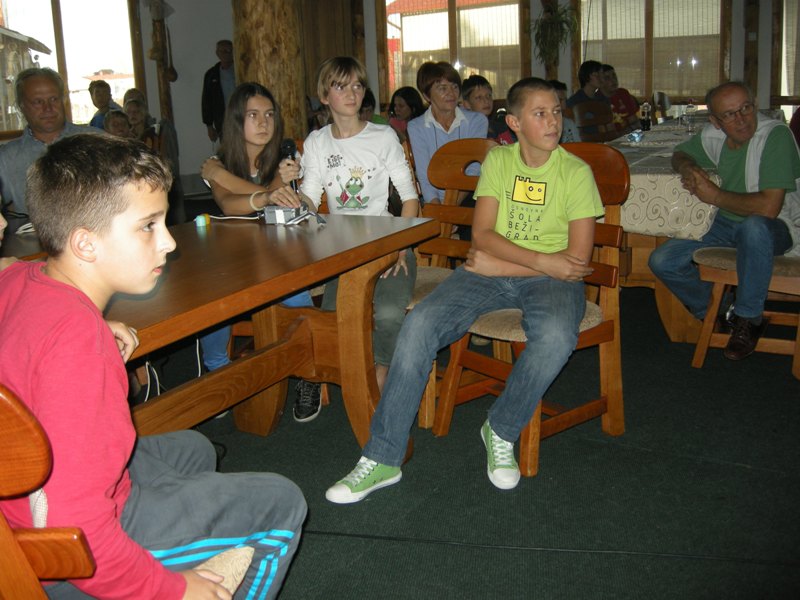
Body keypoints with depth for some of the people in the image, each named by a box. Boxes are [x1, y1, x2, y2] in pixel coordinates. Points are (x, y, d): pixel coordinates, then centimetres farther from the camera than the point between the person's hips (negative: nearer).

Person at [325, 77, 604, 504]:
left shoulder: (576, 172, -2)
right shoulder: (498, 160, 7)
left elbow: (578, 257, -9)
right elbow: (482, 233, -3)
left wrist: (500, 264, -11)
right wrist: (542, 260, -18)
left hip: (550, 278, -2)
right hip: (489, 270, 2)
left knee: (556, 336, -37)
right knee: (420, 323, -22)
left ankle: (501, 432, -9)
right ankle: (382, 458, -16)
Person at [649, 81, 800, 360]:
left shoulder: (776, 135, -22)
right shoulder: (713, 136, -3)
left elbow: (768, 207, -31)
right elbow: (680, 153, 20)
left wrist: (715, 196, -17)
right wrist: (687, 167, -6)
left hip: (777, 228, -6)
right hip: (726, 224, 6)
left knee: (753, 226, -42)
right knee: (662, 261, -8)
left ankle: (749, 319, -21)